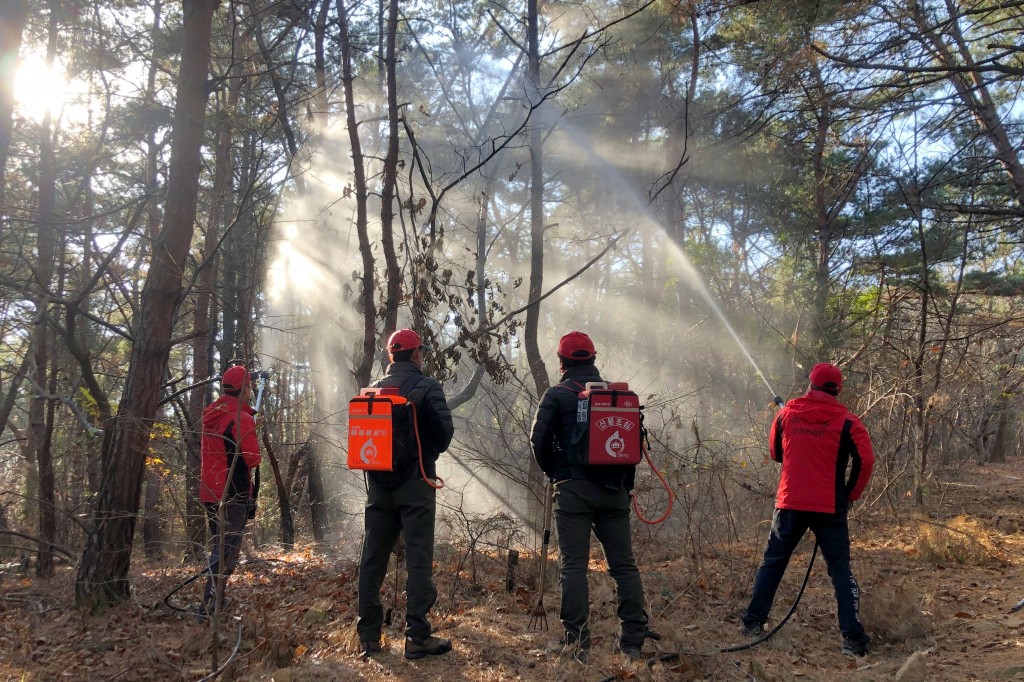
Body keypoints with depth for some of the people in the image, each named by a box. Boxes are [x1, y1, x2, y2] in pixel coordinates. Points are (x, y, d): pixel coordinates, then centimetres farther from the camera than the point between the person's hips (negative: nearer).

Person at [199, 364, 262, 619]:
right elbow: (253, 458, -19)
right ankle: (210, 606, -8)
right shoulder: (242, 418, -15)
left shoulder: (211, 414, 10)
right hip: (233, 494, -8)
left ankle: (215, 601, 27)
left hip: (209, 492, 8)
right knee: (227, 551, -4)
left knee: (220, 547, 20)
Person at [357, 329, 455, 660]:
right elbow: (444, 430, -12)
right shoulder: (426, 386, -6)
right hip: (415, 483, -5)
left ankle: (368, 637, 16)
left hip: (378, 483, 5)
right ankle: (418, 638, -1)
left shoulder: (373, 389, 9)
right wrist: (429, 453, 7)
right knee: (418, 559, -1)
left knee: (373, 558, 10)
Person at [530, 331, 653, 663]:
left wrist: (554, 473, 9)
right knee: (624, 564, 8)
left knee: (574, 565, -1)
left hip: (574, 489, -4)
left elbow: (539, 439, -8)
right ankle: (633, 641, 9)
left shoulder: (557, 395, -2)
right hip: (614, 489, 4)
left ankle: (578, 643, -2)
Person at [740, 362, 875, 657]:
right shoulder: (846, 421, -5)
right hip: (829, 508, -2)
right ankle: (853, 638, 3)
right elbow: (865, 460, -14)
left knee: (772, 562, 15)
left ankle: (753, 622, 17)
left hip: (790, 503, 2)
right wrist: (850, 494, -1)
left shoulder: (786, 413, 3)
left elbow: (774, 452, 15)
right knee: (840, 570, 7)